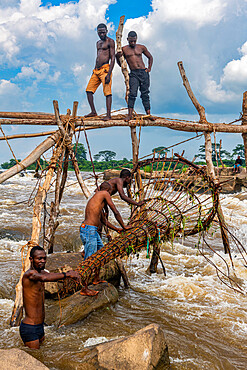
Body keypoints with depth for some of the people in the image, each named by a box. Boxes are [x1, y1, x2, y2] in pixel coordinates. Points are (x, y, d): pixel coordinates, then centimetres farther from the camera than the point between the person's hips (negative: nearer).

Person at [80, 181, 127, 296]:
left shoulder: (96, 200, 24)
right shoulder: (104, 194, -3)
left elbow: (103, 220, 32)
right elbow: (116, 212, -2)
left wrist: (116, 229, 35)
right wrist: (123, 226, 9)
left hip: (93, 231, 10)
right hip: (89, 230, -10)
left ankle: (96, 279, 38)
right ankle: (84, 289, -2)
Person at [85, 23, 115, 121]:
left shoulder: (110, 41, -2)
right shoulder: (98, 43, 22)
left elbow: (113, 58, -9)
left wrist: (109, 74, -18)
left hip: (105, 69, -8)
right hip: (96, 70, 8)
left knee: (107, 92, -11)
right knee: (89, 90, 3)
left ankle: (108, 115, -12)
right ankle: (93, 112, 9)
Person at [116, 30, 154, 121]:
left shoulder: (141, 47, 11)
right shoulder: (124, 49, 6)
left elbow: (150, 57, 24)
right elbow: (120, 64, 11)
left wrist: (149, 68, 12)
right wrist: (117, 57, -8)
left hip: (144, 72, 2)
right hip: (133, 74, -2)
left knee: (145, 94, 2)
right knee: (132, 93, -16)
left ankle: (148, 114, 4)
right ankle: (129, 114, -15)